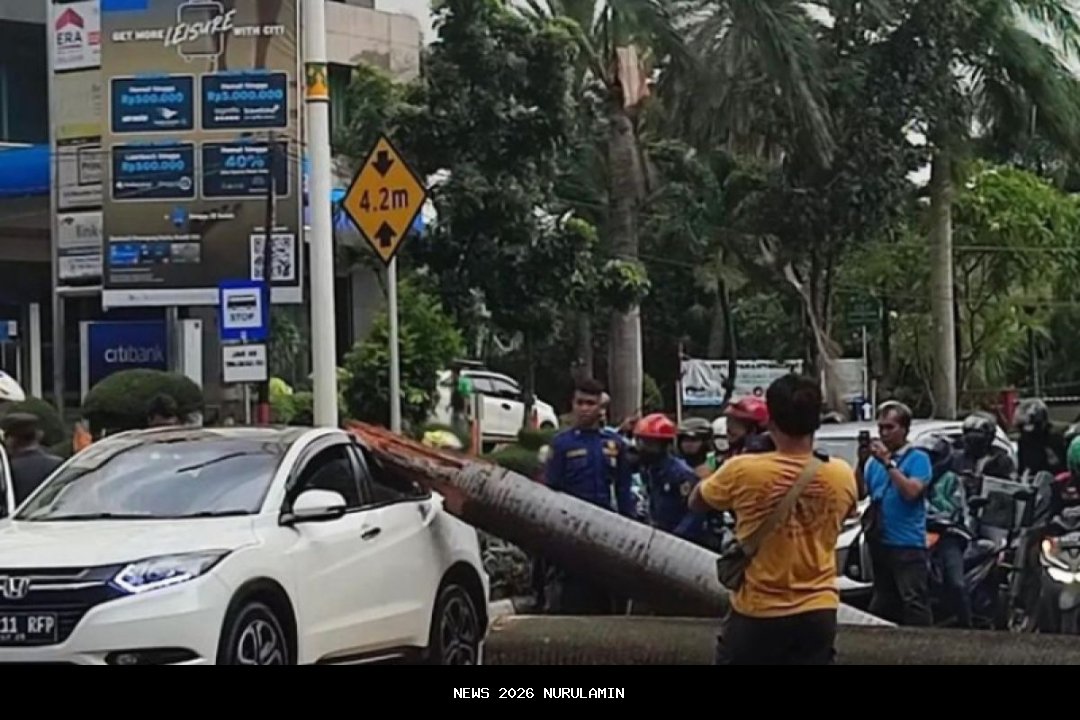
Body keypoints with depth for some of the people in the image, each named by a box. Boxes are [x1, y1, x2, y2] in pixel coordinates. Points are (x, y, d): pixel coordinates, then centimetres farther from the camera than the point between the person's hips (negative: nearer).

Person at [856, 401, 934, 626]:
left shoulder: (918, 458, -3)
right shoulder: (875, 460, 13)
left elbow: (911, 491, -17)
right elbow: (859, 493, 7)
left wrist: (888, 462, -15)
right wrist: (862, 463, -6)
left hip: (908, 543, -7)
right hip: (880, 542, 7)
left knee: (914, 604, -13)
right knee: (882, 605, 13)